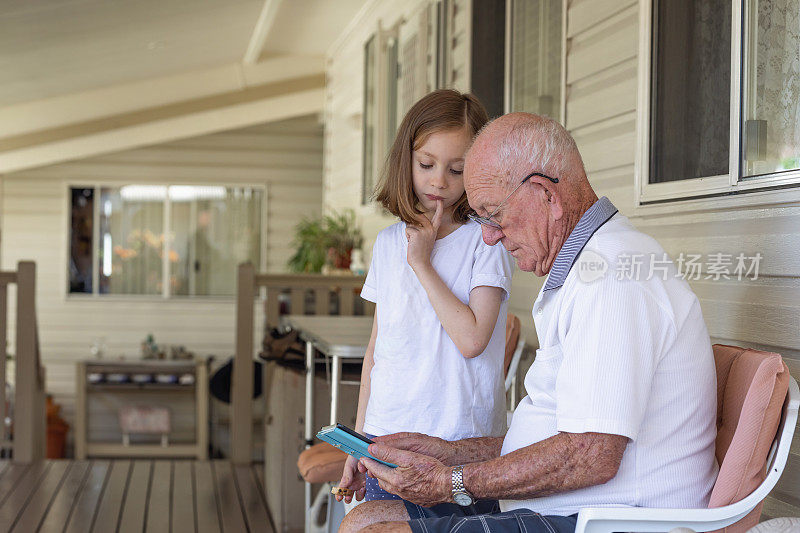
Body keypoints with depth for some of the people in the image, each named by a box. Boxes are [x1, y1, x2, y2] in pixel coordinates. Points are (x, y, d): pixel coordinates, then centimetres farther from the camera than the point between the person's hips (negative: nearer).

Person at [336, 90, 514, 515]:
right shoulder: (389, 243, 10)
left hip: (460, 446, -4)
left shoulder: (485, 239, -5)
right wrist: (358, 442, 15)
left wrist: (423, 262, -10)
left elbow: (472, 339, -17)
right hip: (387, 439, 4)